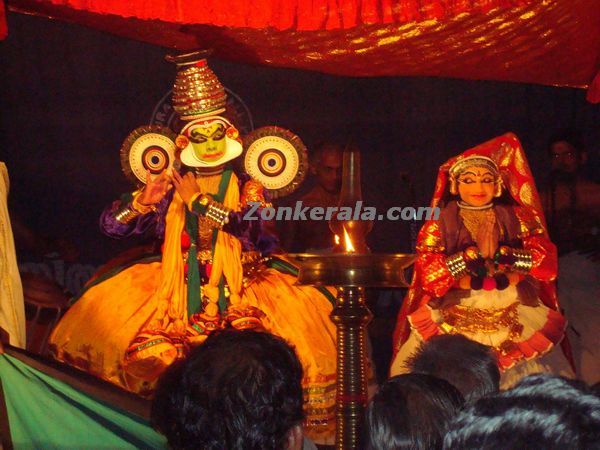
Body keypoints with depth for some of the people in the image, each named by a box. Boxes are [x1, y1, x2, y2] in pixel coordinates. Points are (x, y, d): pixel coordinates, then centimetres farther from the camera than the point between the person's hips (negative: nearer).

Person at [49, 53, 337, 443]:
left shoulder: (248, 188, 6)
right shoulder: (172, 187, 8)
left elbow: (250, 224, -16)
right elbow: (111, 225, 5)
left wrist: (198, 201, -11)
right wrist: (145, 200, -13)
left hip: (240, 288, -1)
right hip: (180, 289, 1)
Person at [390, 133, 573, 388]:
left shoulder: (516, 218, 9)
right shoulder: (440, 223, 4)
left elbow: (547, 262, 0)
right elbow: (428, 273, -7)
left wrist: (501, 253, -12)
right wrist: (474, 254, -14)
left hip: (515, 315, 2)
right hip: (455, 316, -1)